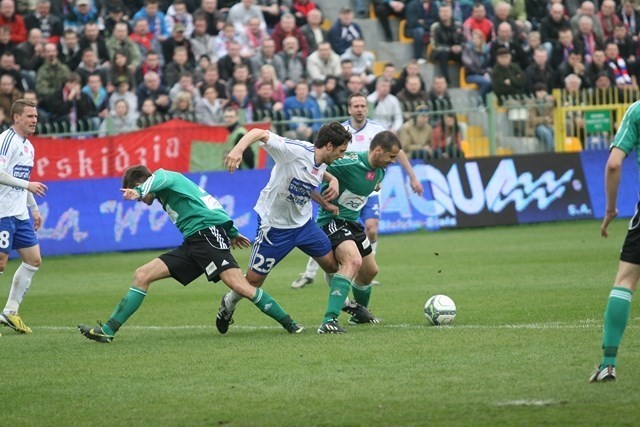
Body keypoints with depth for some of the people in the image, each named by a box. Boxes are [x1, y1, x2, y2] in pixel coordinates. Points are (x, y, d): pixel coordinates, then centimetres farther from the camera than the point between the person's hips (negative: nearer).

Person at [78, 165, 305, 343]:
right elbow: (207, 203, 36)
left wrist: (139, 191, -48)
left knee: (240, 286, -25)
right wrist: (232, 233, 44)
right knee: (142, 275, 1)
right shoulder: (166, 194, 28)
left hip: (208, 232, -10)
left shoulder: (167, 176, 1)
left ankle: (290, 325, -16)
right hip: (193, 242, 10)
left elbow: (158, 180, -26)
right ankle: (108, 330, -1)